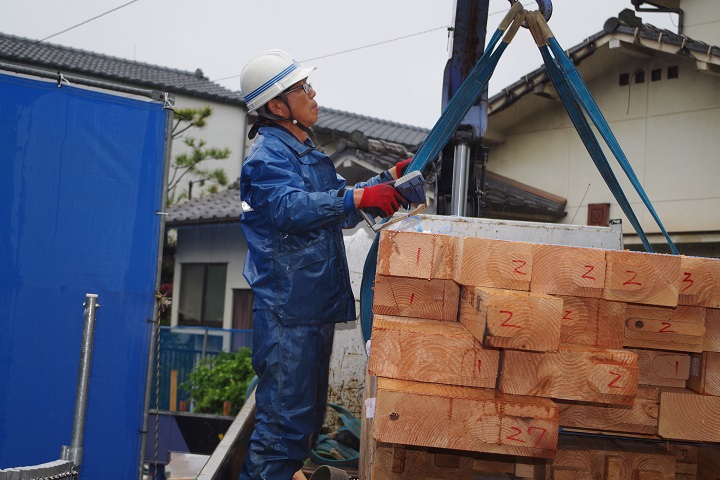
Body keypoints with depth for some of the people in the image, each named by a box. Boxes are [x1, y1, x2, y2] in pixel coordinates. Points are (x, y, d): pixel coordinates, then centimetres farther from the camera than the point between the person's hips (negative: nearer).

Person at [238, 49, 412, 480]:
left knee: (309, 409, 18)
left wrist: (389, 179, 16)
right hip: (288, 304, -10)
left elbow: (341, 209, 26)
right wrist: (357, 197, -39)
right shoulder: (268, 154, -11)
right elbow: (290, 207, -30)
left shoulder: (305, 150, 20)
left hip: (317, 300, 10)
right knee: (286, 410, -9)